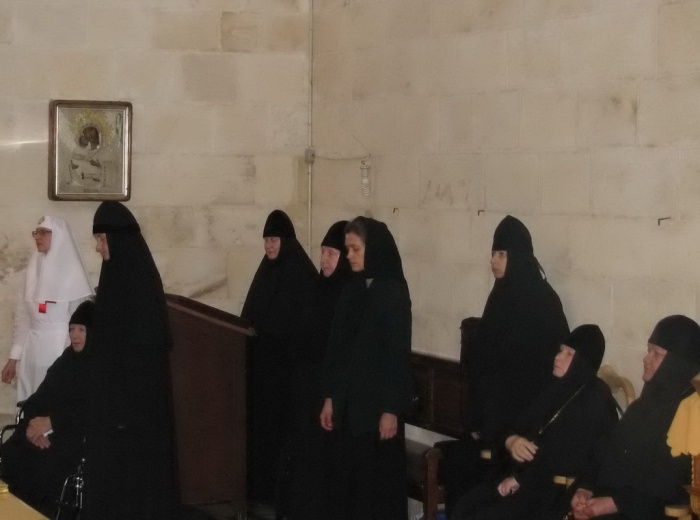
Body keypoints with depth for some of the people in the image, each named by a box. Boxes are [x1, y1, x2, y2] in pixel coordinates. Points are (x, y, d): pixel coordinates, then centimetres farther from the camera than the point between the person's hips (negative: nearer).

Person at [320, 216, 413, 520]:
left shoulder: (394, 293, -12)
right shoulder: (353, 289, 9)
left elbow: (399, 354, -14)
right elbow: (337, 347, 12)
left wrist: (391, 409, -16)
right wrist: (330, 397, 11)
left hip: (378, 402, -7)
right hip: (350, 399, 7)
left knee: (379, 476, 1)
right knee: (351, 475, 10)